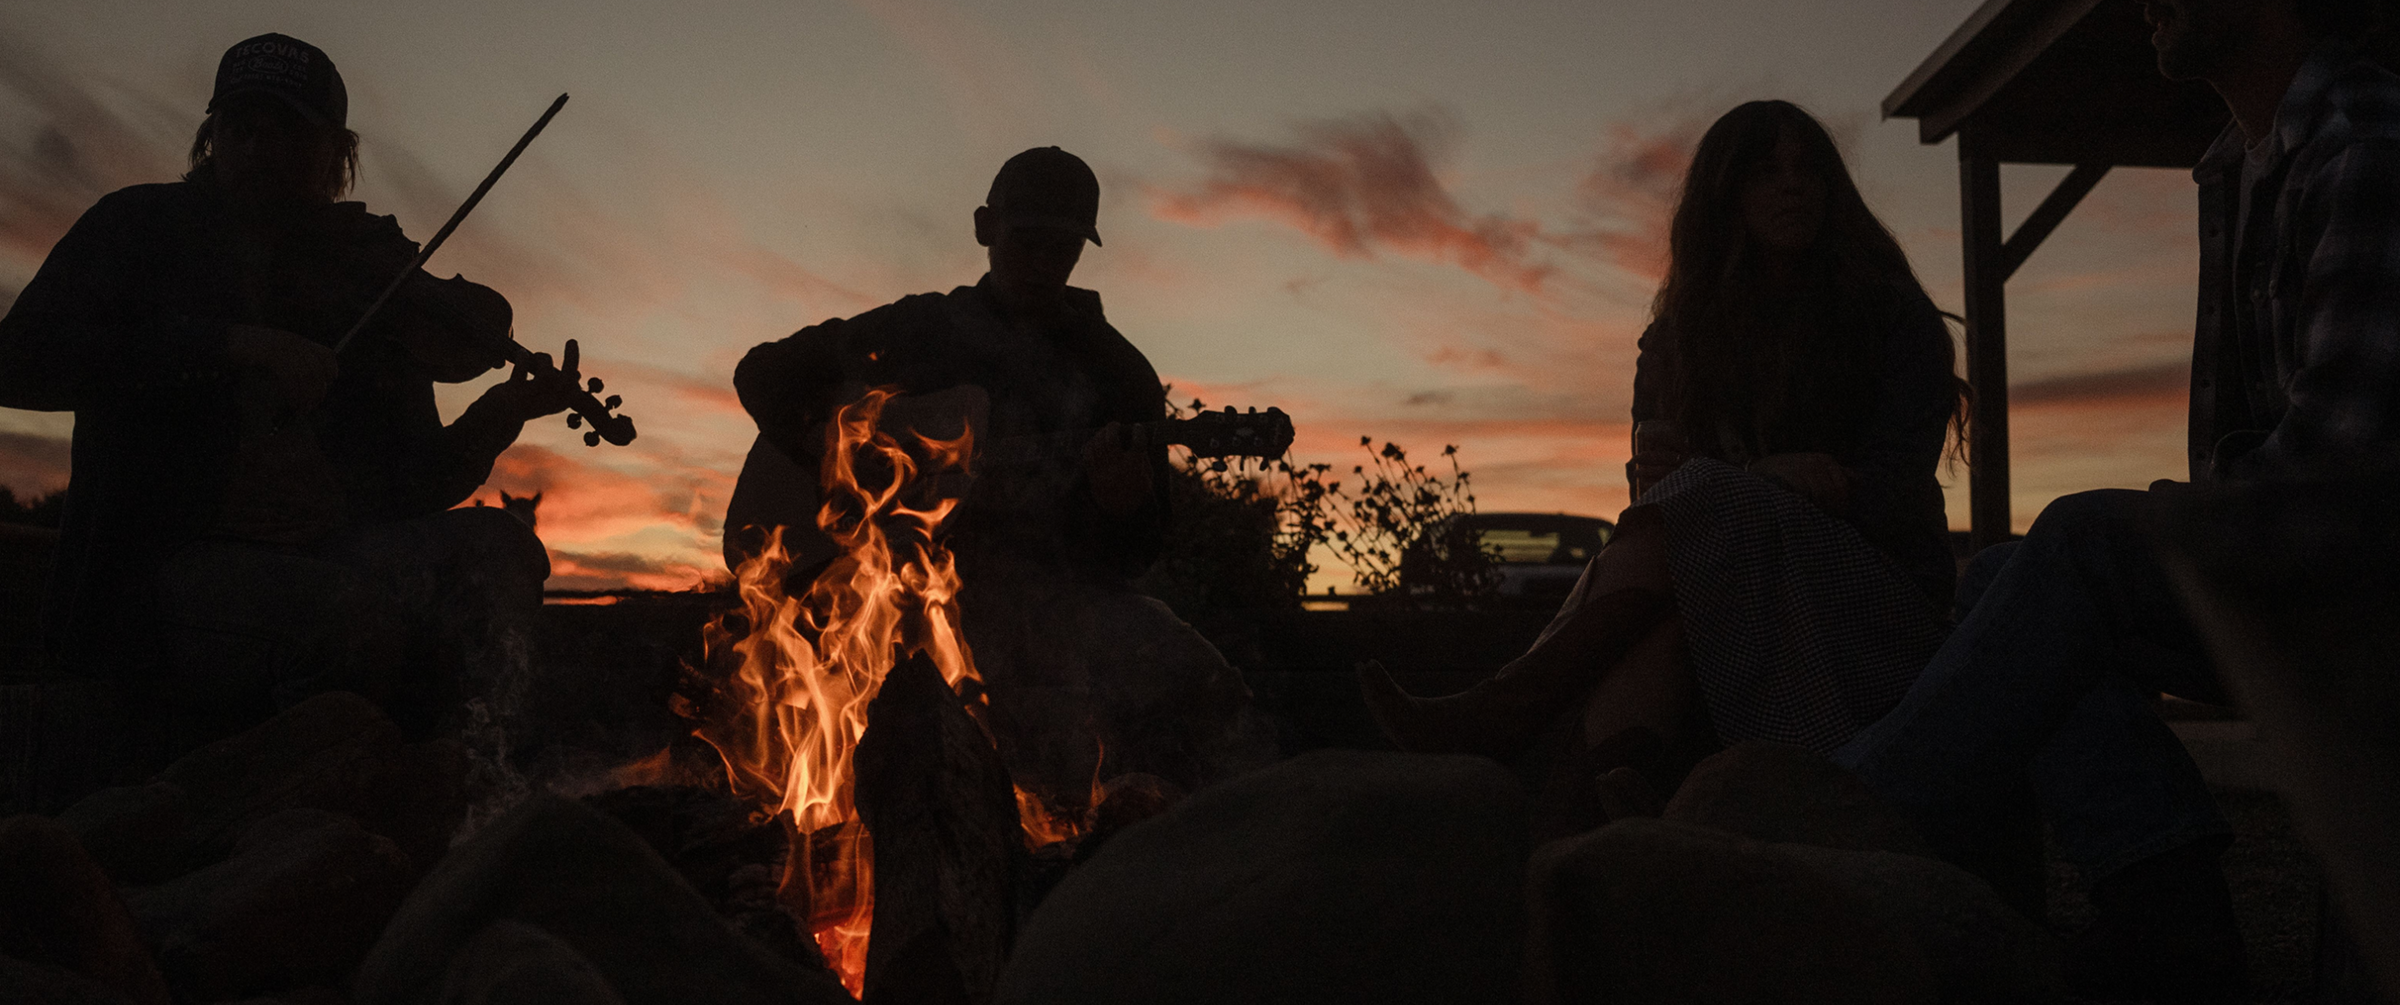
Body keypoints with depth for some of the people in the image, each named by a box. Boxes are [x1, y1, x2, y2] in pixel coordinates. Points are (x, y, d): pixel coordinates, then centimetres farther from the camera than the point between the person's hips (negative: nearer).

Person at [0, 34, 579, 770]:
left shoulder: (367, 262, 18)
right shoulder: (141, 228, 10)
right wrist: (233, 344, -16)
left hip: (334, 556, 4)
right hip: (173, 566, -4)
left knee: (497, 546, -22)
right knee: (358, 615, -32)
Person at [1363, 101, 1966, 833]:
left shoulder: (1895, 320, 5)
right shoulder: (1676, 339, 14)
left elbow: (1891, 493, -7)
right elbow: (1650, 492, 5)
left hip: (1872, 597, -3)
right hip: (1722, 598, 3)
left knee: (1701, 504, -33)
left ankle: (1506, 712, -42)